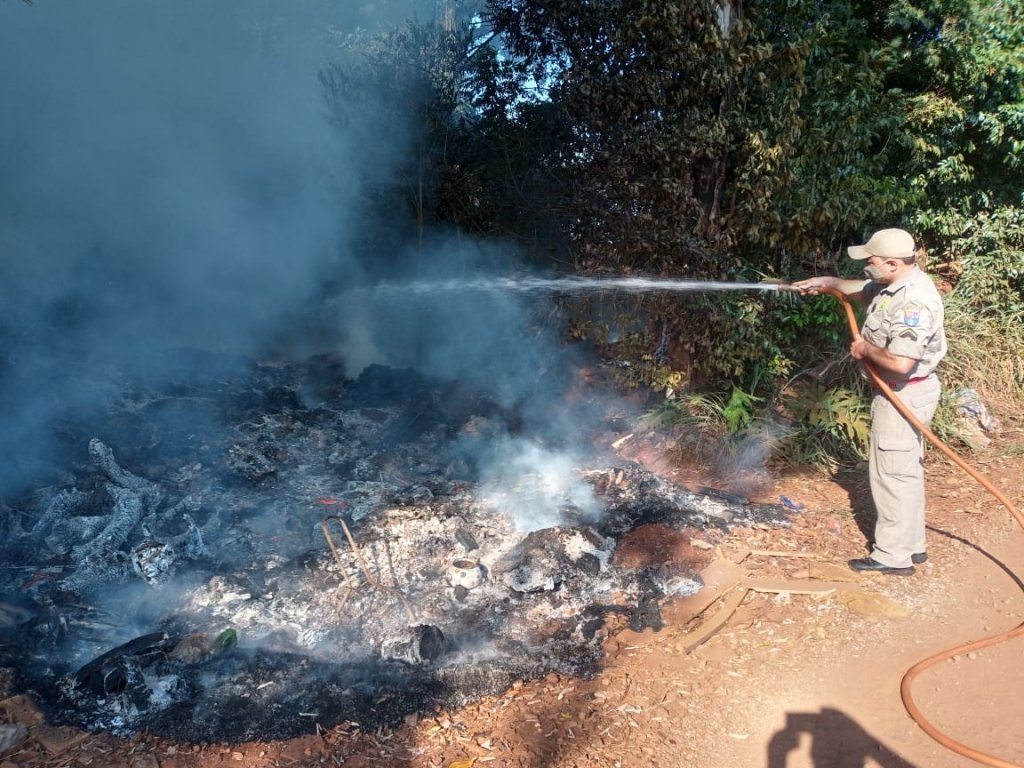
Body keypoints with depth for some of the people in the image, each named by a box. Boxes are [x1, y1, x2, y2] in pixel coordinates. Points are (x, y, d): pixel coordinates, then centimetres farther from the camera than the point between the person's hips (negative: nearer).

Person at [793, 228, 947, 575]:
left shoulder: (914, 301, -27)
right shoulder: (894, 284, 4)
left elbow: (900, 362, -35)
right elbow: (861, 289, 26)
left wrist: (865, 349, -18)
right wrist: (826, 282, 14)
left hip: (904, 395, -11)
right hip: (898, 392, 11)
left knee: (892, 474, -2)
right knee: (904, 471, 18)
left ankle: (893, 556, 8)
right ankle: (911, 545, 31)